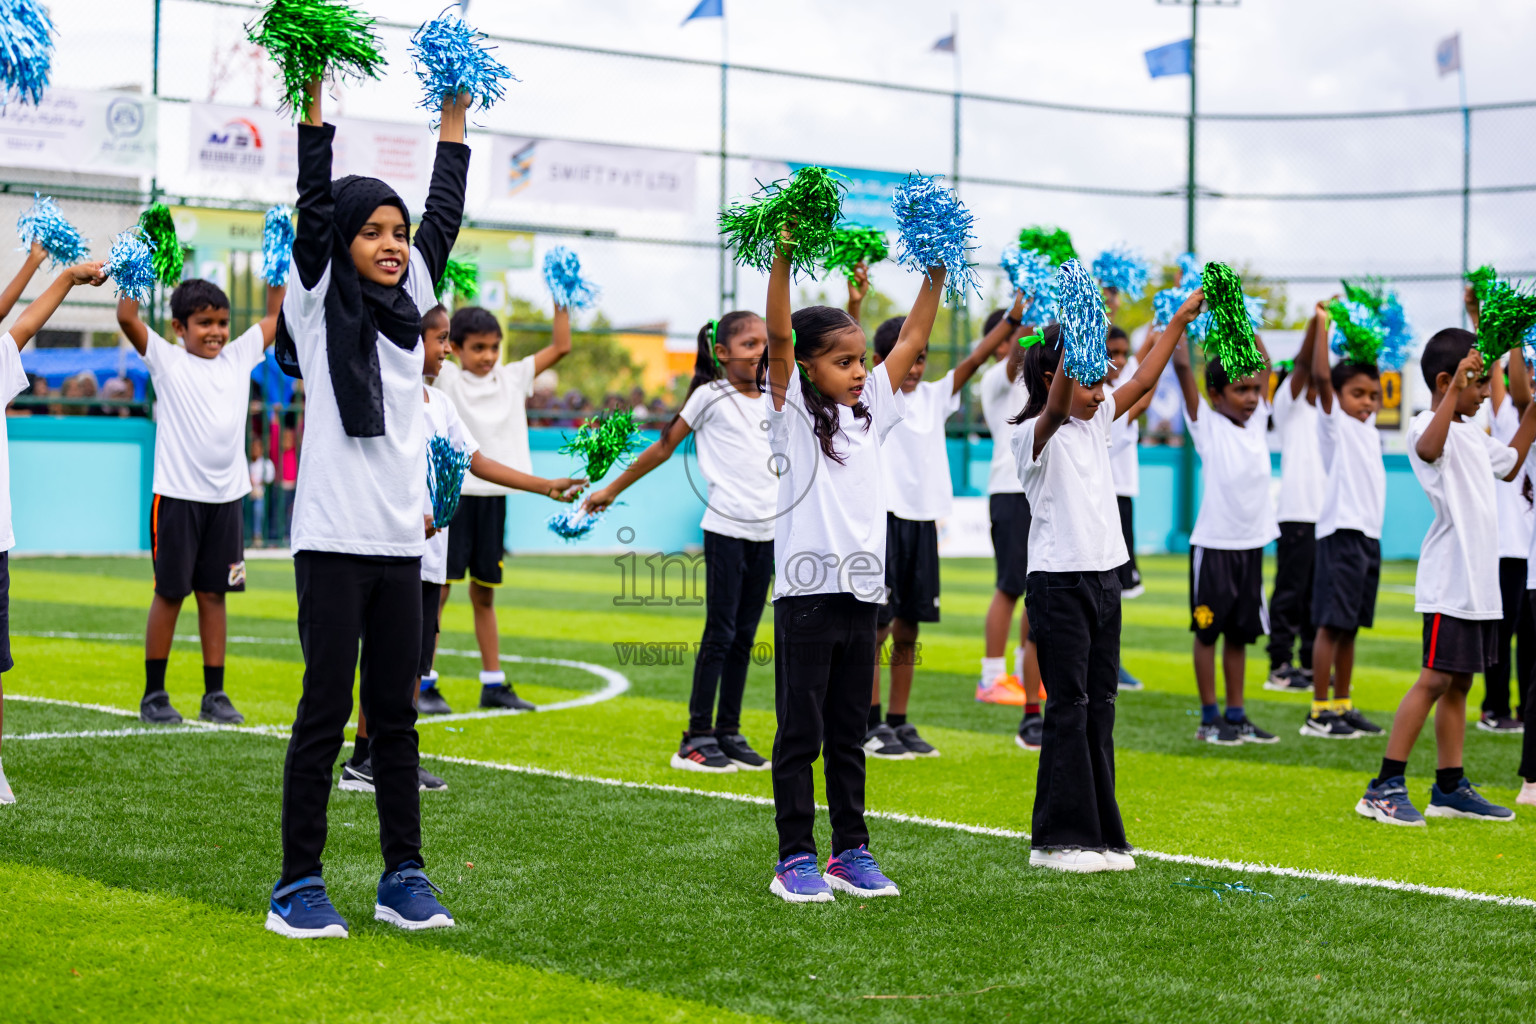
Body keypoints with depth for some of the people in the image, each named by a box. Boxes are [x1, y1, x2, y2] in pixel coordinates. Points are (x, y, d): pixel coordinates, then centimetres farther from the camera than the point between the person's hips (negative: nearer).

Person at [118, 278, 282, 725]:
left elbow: (277, 315, 15)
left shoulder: (239, 357, 10)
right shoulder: (166, 360, -2)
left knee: (213, 593, 8)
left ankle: (215, 694, 12)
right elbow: (127, 318, -14)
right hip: (177, 496, -4)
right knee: (169, 592, 3)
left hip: (227, 496, 4)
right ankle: (154, 694, 11)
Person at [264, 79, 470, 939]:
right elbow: (314, 205, -10)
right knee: (327, 712, -4)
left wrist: (453, 118, 16)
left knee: (397, 714, 8)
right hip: (334, 539, -5)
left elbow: (444, 218, 16)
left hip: (401, 544, 5)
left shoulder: (408, 301, 13)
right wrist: (315, 102, -14)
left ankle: (404, 876, 13)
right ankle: (299, 886, 2)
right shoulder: (319, 301, 0)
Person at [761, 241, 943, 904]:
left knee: (849, 734, 12)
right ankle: (795, 858, 5)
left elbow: (911, 340, 13)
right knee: (800, 734, 0)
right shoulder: (793, 412, -2)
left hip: (862, 595, 5)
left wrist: (936, 269, 6)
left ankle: (852, 851, 18)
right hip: (806, 594, -5)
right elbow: (778, 335, -14)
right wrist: (784, 253, -22)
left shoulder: (869, 412, 13)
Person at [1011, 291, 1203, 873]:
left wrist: (1180, 321, 13)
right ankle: (1058, 839, -1)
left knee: (1100, 705, 8)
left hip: (1104, 578, 8)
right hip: (1058, 581, -8)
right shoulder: (1036, 434, -10)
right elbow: (1055, 406, -30)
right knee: (1068, 706, -6)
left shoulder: (1097, 422, 12)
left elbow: (1142, 381, 17)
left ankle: (1100, 835, 13)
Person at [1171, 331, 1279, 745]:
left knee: (1240, 632, 11)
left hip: (1252, 543, 6)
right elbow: (1182, 368, -14)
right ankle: (1209, 718, 8)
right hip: (1213, 544, -6)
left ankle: (1236, 715, 18)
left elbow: (1264, 366, 17)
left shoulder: (1256, 422, 9)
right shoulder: (1207, 424, -6)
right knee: (1208, 630, 2)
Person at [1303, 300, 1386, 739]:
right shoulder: (1334, 423, -4)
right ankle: (1319, 713, -4)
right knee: (1331, 624, -6)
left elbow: (1372, 379, 33)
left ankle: (1343, 705, 18)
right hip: (1341, 533, -8)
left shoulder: (1369, 427, 16)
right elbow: (1321, 376, -18)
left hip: (1369, 536, 8)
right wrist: (1322, 325, -19)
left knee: (1350, 626, 12)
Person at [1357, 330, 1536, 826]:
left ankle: (1449, 787, 18)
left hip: (1480, 583, 9)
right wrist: (1457, 386, -40)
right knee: (1435, 678, -11)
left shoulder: (1472, 432, 18)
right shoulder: (1428, 426, -12)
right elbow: (1429, 448, -38)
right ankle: (1386, 786, -8)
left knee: (1459, 682, 12)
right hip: (1449, 583, -9)